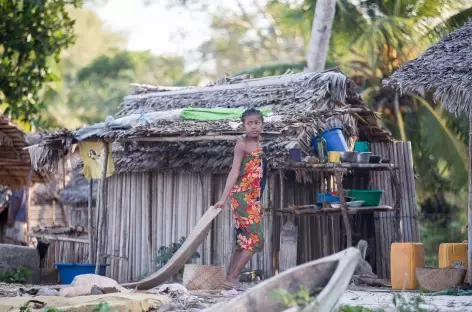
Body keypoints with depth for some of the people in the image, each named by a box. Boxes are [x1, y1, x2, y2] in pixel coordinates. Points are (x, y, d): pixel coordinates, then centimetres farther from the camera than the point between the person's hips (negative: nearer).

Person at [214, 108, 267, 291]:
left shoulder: (257, 144, 14)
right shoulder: (242, 145, -11)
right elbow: (234, 172, -19)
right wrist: (224, 197, -25)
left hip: (253, 197, 9)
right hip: (242, 196, -9)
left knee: (242, 241, 10)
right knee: (255, 240, -12)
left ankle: (232, 280, 14)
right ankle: (232, 279, -11)